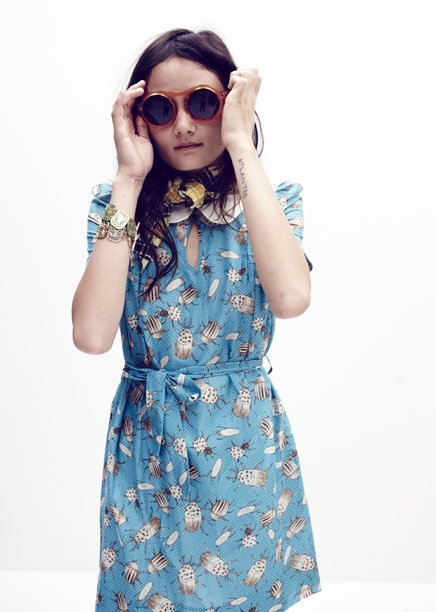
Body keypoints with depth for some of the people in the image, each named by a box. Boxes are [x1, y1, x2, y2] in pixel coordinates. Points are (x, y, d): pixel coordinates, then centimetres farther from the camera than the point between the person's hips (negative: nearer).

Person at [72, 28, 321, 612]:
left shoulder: (275, 200, -5)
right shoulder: (118, 205, -4)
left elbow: (290, 298, -28)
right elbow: (93, 334, -21)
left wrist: (241, 147, -22)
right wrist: (130, 180, -18)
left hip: (247, 441, 0)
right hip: (145, 444, 1)